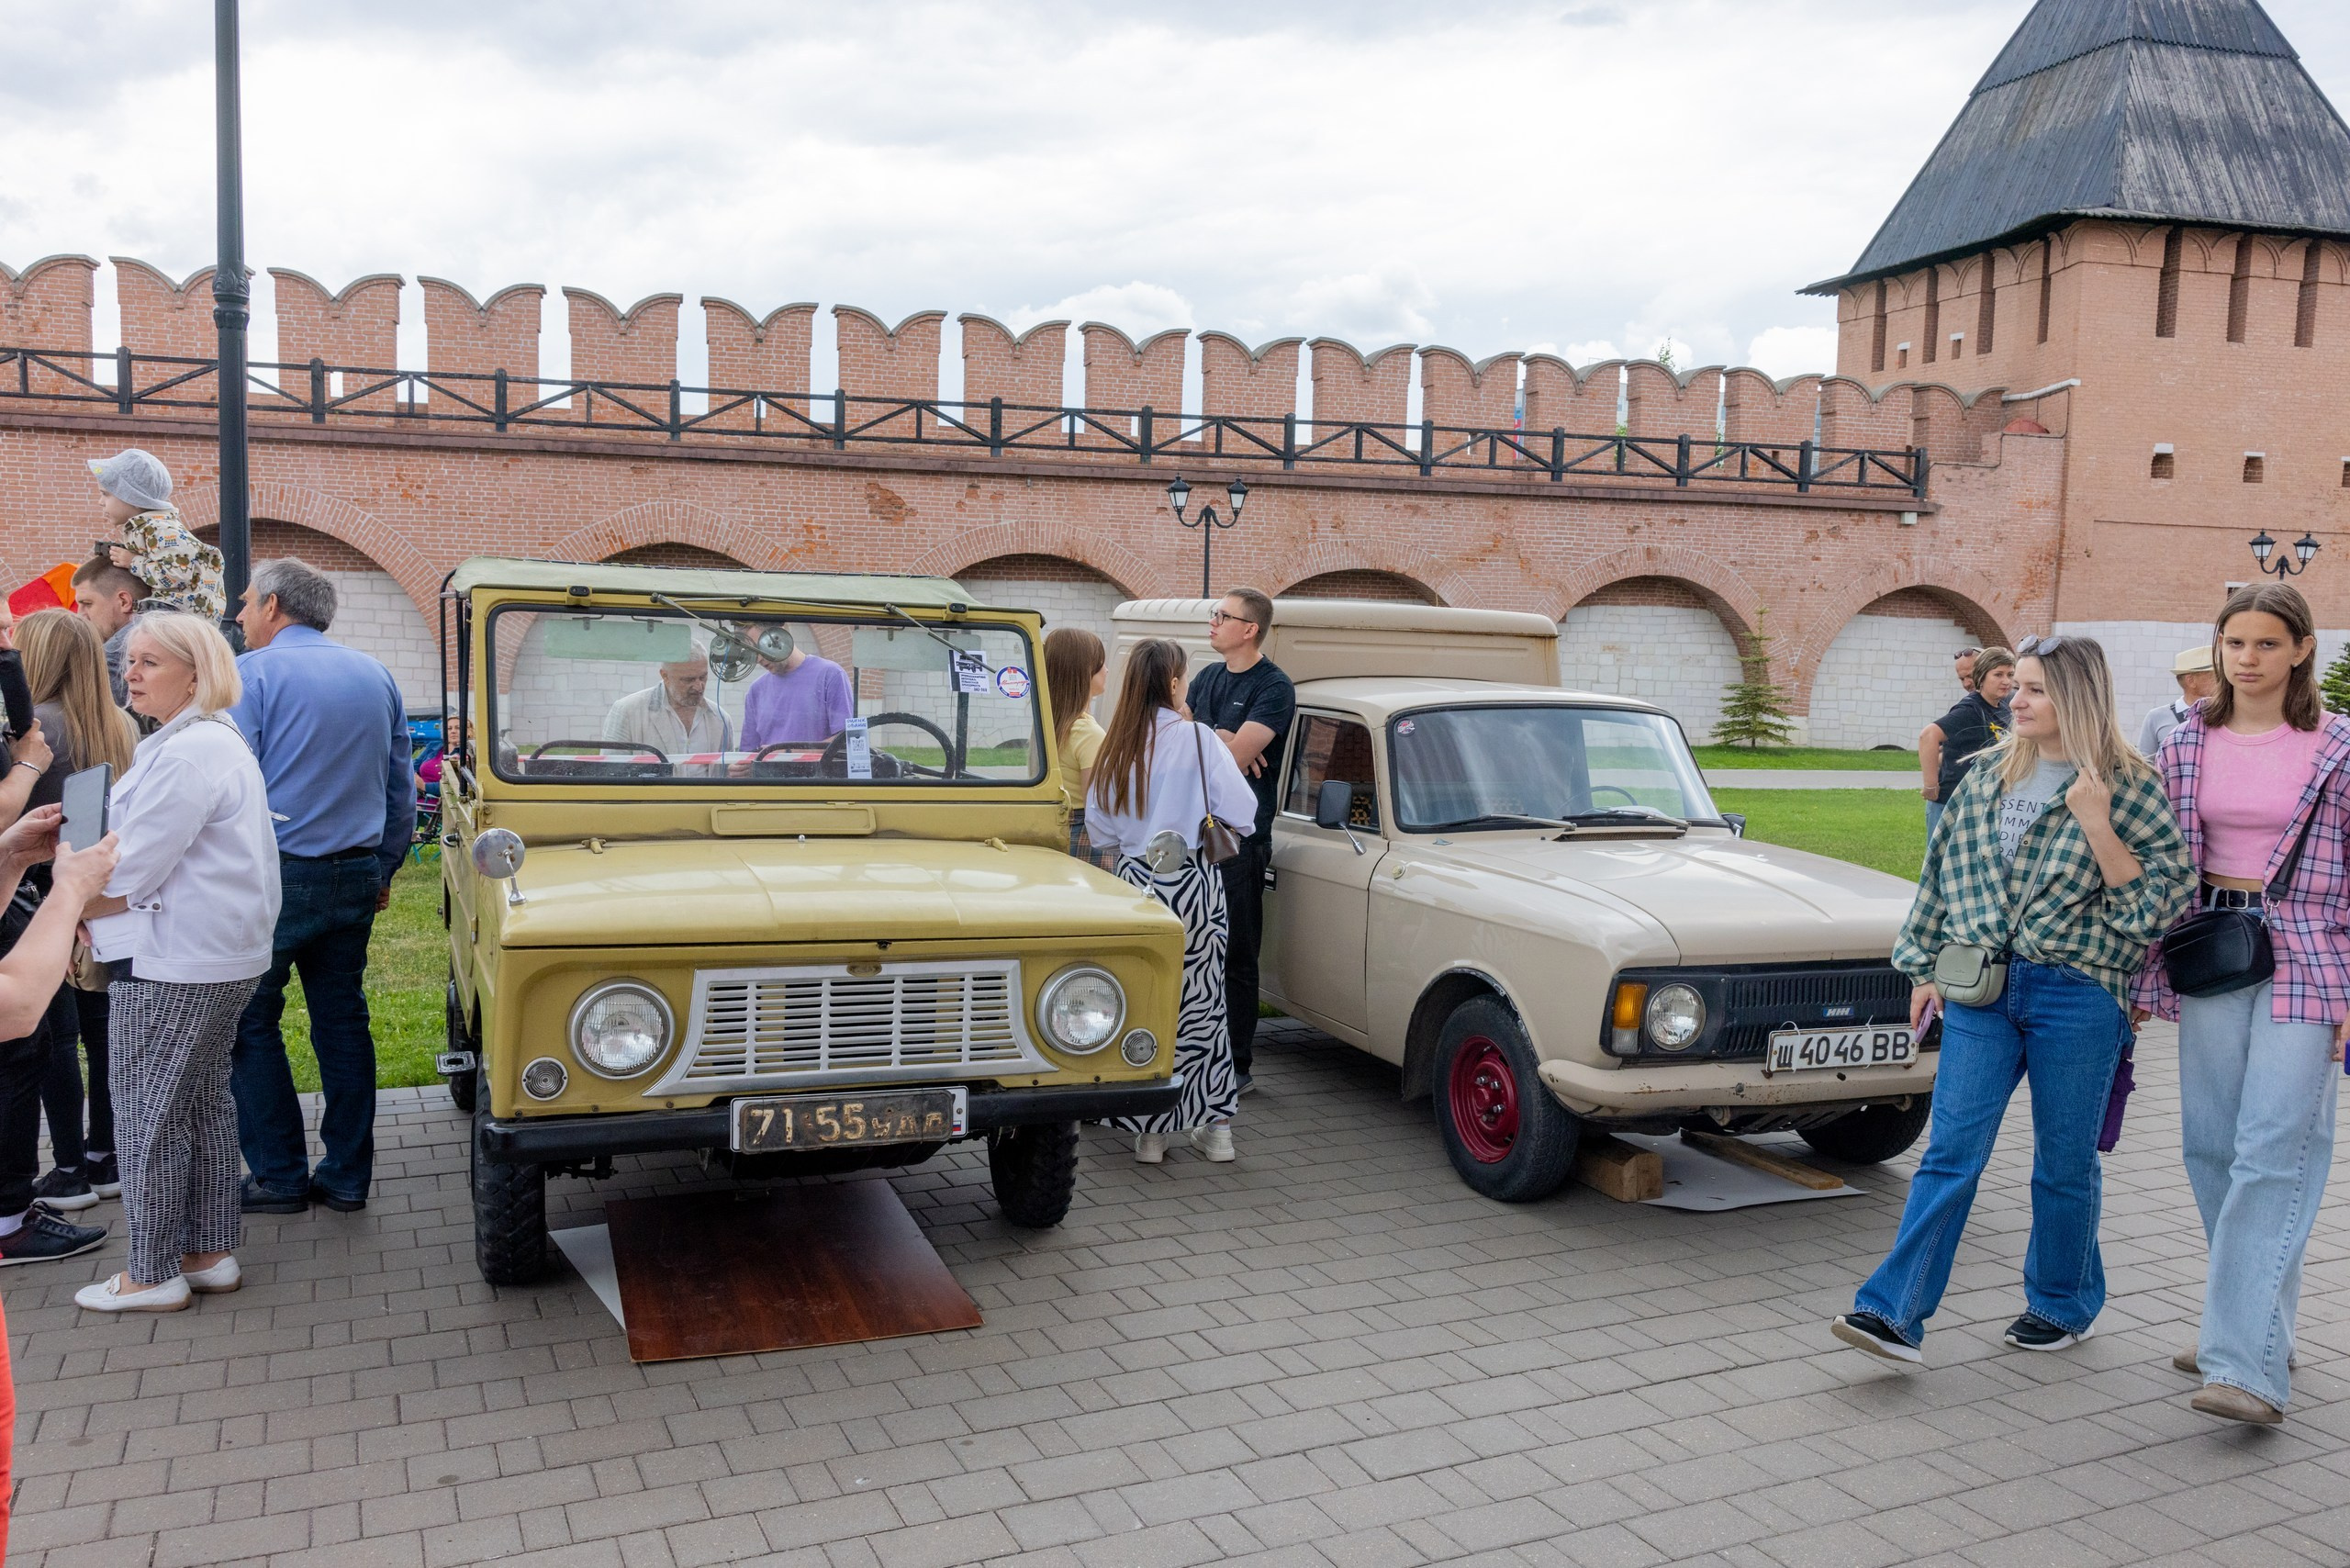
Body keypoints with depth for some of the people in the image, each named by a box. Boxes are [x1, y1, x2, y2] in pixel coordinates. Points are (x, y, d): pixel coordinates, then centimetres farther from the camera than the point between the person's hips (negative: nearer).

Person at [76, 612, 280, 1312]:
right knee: (205, 1106, 16)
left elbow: (130, 873, -19)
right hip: (218, 958, 10)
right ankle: (210, 1252, 25)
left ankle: (153, 1274, 10)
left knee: (148, 1119, 0)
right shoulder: (218, 741, 15)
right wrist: (96, 916, 9)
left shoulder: (187, 754, -19)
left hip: (170, 965, -10)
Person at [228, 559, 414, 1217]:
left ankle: (280, 1177, 9)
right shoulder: (375, 676, 10)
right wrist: (385, 867, 20)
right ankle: (347, 1176, 14)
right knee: (342, 1022, 11)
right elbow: (402, 791, 13)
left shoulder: (252, 674, -8)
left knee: (251, 1024, 7)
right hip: (356, 877, 6)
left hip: (274, 874, -5)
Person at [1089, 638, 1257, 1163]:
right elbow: (1241, 809, -10)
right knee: (1203, 1001, 8)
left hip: (1135, 882, 2)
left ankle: (1147, 1132, 13)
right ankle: (1216, 1126, 16)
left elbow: (1099, 831, 6)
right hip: (1192, 885, -2)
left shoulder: (1116, 746, 1)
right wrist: (1206, 817, 11)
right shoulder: (1196, 738, -9)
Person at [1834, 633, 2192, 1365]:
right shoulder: (1989, 775, 8)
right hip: (1982, 989, 3)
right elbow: (1943, 871, 15)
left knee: (2064, 1163, 10)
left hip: (2076, 996, -3)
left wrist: (2095, 824, -19)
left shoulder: (2129, 786, -3)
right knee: (1950, 1153, -2)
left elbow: (2154, 899, -9)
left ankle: (2064, 1304, 31)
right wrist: (1926, 968, 14)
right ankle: (1894, 1312, -6)